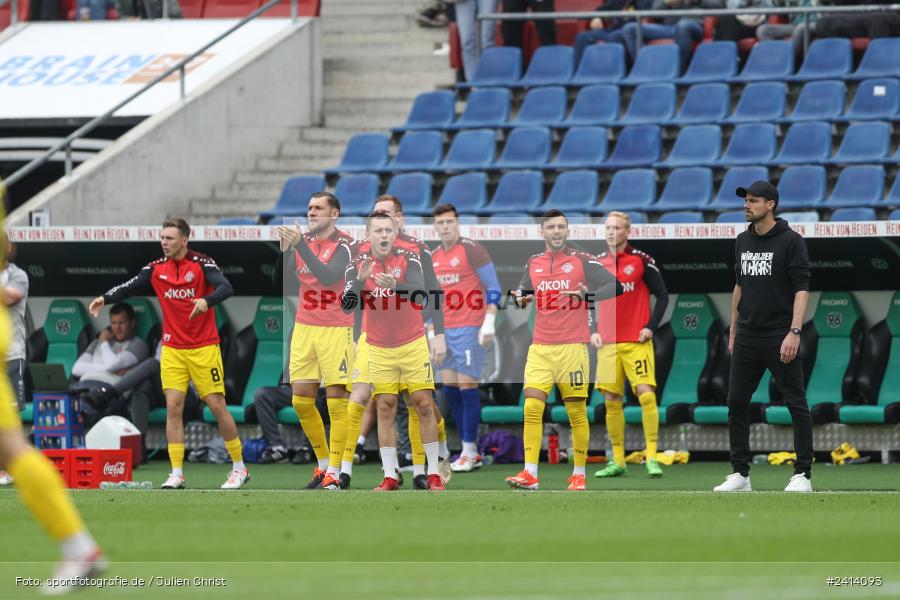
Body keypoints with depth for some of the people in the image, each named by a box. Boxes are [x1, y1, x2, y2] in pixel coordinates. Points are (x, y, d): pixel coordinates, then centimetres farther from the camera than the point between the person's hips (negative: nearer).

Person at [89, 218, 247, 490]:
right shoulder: (156, 269, 3)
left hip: (204, 348, -4)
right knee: (173, 407, -6)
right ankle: (176, 474, -4)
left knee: (217, 406, -2)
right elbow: (130, 287, -1)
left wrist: (206, 300, -43)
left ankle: (239, 468, 12)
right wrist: (105, 298, -20)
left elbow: (225, 288, -23)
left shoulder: (202, 264, -10)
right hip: (172, 350, 4)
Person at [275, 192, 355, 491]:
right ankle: (322, 464, 17)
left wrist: (300, 245, -27)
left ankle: (333, 472, -2)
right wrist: (283, 250, -16)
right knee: (301, 401, 3)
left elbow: (329, 277, -23)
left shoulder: (345, 245, -9)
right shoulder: (302, 240, 7)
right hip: (304, 328, 5)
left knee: (337, 401, -5)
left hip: (335, 330, -5)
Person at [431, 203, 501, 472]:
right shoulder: (433, 256, 14)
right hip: (445, 330, 7)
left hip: (469, 329, -7)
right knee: (449, 389, 5)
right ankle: (471, 452, 12)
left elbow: (493, 287, -9)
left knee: (466, 387, -8)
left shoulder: (471, 249, -7)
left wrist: (489, 322, -17)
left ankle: (469, 452, -3)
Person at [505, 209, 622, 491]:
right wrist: (521, 299, 3)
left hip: (571, 347, -3)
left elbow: (616, 287, -6)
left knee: (577, 412, 1)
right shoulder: (533, 264, 12)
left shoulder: (582, 261, -1)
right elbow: (523, 291, 27)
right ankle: (530, 474, -12)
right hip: (540, 348, 3)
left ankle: (579, 475, 11)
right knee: (532, 407, -10)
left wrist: (588, 296, -23)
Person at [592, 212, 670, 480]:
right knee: (611, 400, 3)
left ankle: (652, 457, -11)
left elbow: (662, 295, 1)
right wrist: (592, 331, 5)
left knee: (646, 395, -14)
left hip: (637, 342, -4)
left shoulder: (642, 260, -2)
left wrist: (650, 326, -9)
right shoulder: (598, 263, 9)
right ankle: (617, 461, 9)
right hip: (607, 344, 4)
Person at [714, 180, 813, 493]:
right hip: (747, 337, 7)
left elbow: (802, 289, -12)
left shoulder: (791, 241, -8)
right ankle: (740, 474, 13)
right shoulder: (743, 241, 12)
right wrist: (733, 332, 20)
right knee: (736, 403, 5)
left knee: (796, 403, -4)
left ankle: (802, 475, 0)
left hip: (779, 338, -7)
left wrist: (794, 332, -21)